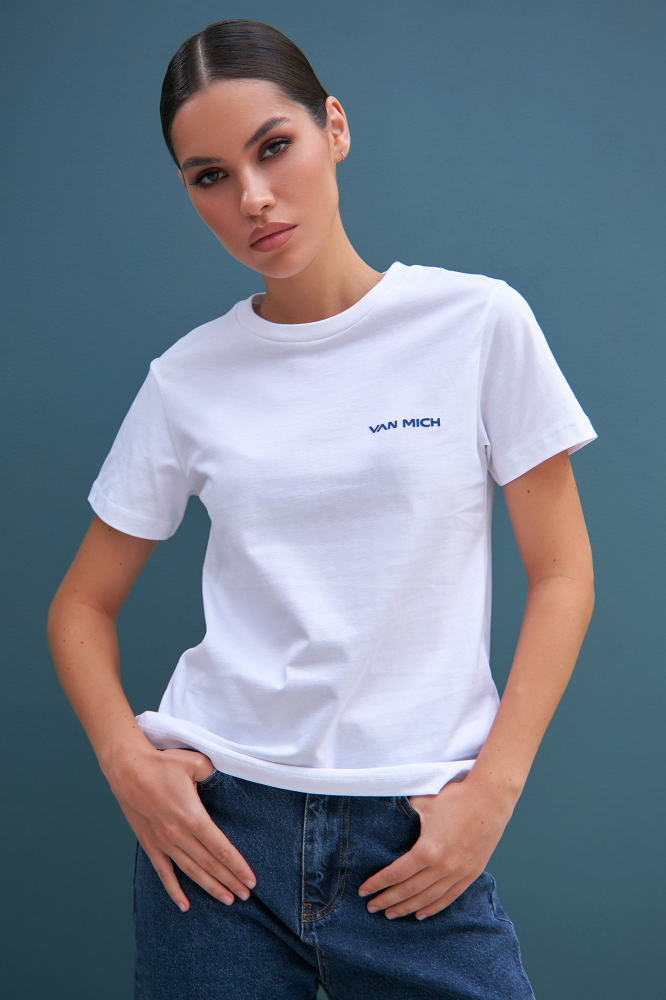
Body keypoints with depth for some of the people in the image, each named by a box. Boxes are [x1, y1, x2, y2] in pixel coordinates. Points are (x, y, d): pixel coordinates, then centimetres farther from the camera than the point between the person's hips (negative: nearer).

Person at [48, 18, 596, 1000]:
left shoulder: (478, 322, -3)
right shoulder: (187, 382, 2)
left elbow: (561, 574, -1)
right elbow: (83, 605, 10)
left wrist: (493, 785, -9)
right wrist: (126, 759, -7)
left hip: (415, 841, -1)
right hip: (216, 819, 2)